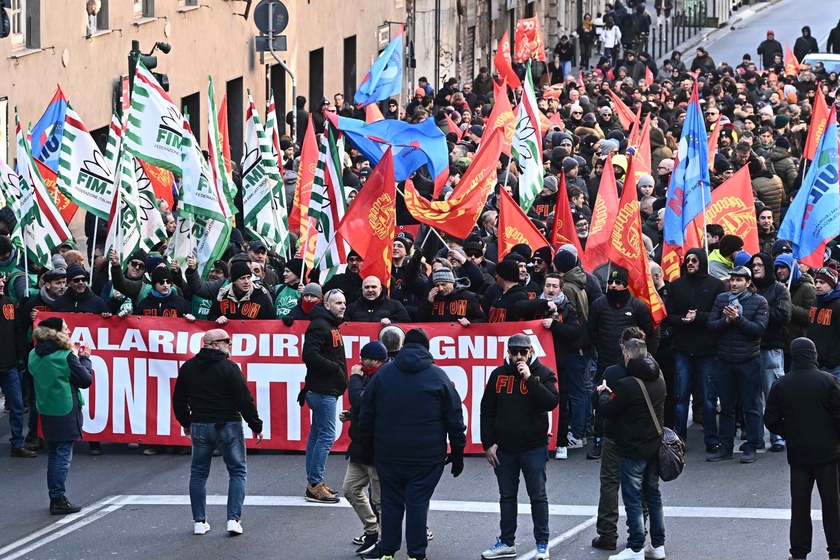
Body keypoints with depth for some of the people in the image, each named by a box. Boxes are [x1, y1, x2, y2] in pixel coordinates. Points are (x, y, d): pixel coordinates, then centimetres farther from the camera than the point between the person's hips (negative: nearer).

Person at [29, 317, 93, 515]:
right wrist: (85, 359, 5)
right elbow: (86, 380, -9)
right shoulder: (66, 356, -15)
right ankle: (58, 499, -4)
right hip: (65, 411, -7)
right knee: (63, 455, -3)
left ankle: (54, 497, 18)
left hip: (46, 411, 7)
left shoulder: (35, 356, 4)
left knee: (53, 454, 15)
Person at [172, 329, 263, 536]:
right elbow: (244, 400, -13)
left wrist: (186, 423, 26)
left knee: (198, 473, 15)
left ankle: (199, 521, 12)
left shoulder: (188, 367, 4)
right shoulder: (229, 367, -12)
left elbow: (179, 399, 13)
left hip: (200, 426, 4)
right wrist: (256, 426, -4)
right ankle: (233, 519, -5)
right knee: (238, 471, 6)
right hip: (228, 425, -4)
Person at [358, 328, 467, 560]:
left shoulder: (383, 374, 4)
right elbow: (454, 418, -1)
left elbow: (366, 415, 8)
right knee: (417, 503, 1)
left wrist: (369, 445, 17)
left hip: (388, 454, 2)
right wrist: (457, 452, 6)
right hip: (426, 455, -2)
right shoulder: (438, 376, -2)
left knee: (391, 502, 11)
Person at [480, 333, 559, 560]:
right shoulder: (498, 375, 4)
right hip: (504, 448, 3)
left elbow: (552, 402, -19)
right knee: (507, 496, 12)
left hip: (534, 447, -3)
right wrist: (488, 443, 1)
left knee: (538, 496, 2)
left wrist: (530, 378, -22)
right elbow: (487, 411, 6)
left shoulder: (543, 373, -4)